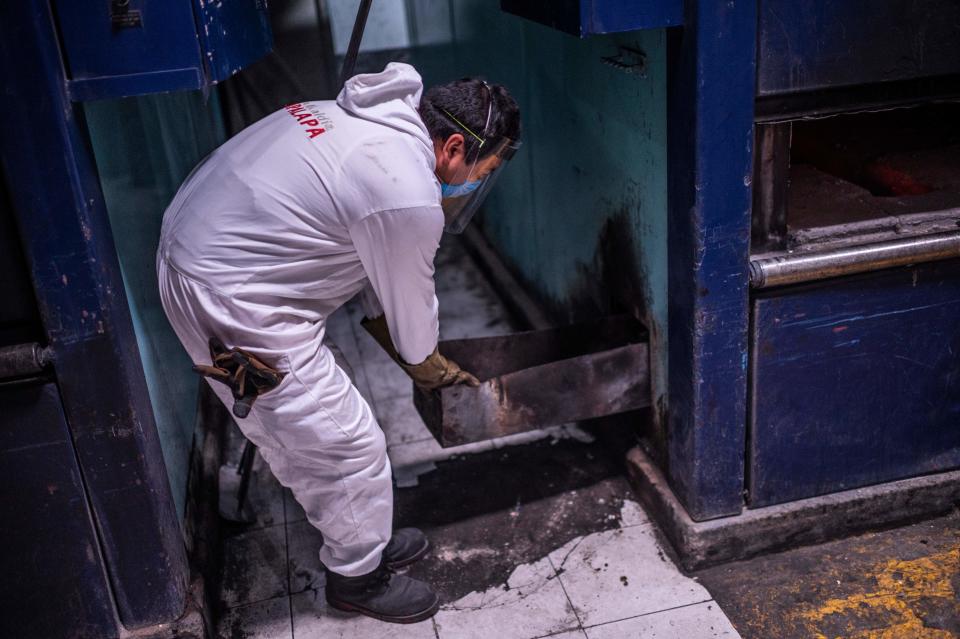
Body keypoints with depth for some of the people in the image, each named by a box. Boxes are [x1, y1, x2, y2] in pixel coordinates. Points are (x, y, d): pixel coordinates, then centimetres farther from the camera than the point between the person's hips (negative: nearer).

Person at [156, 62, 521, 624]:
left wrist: (423, 362, 20)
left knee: (294, 435, 23)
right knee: (351, 448, 4)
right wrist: (431, 370, 15)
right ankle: (360, 578, 27)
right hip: (235, 307, -10)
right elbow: (410, 306, -6)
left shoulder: (368, 119, 7)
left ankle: (364, 539, 42)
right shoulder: (407, 196, -24)